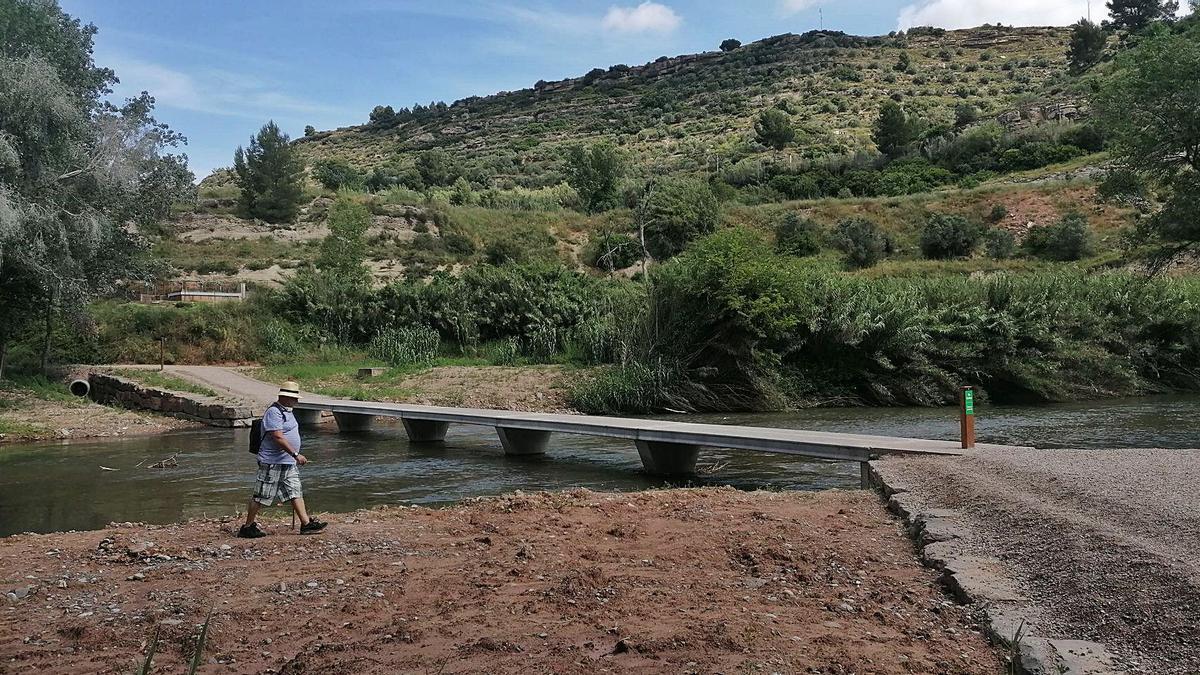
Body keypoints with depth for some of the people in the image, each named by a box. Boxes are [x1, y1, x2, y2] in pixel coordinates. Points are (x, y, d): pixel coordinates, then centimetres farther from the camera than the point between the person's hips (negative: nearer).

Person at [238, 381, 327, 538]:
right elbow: (278, 438, -25)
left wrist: (295, 456, 24)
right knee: (261, 496, -1)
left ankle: (306, 524, 7)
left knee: (296, 493, 7)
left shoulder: (287, 411, 15)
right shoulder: (274, 412, -17)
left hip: (289, 463, 10)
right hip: (273, 463, -10)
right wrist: (296, 454, -27)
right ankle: (247, 527, 8)